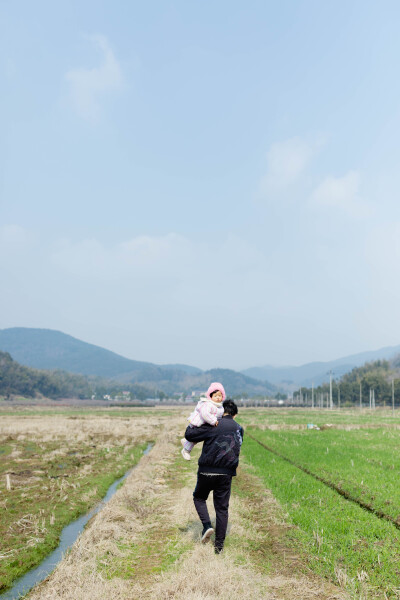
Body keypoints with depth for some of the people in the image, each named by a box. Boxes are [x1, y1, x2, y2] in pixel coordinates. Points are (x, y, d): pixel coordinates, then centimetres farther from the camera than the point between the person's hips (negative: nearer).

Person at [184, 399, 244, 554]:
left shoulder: (214, 425, -9)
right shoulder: (239, 429, 9)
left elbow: (189, 435, -11)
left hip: (207, 471, -3)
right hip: (226, 474, 3)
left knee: (199, 498, 21)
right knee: (222, 508, 12)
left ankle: (207, 525, 1)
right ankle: (219, 545, 14)